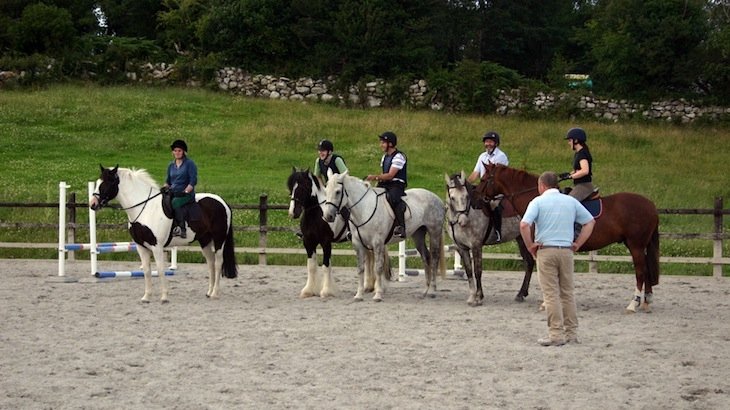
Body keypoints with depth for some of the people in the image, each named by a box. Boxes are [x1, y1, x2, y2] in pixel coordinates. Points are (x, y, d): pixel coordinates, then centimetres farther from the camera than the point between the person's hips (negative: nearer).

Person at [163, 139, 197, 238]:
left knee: (175, 202, -36)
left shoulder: (190, 163, -1)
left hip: (187, 194, -7)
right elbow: (168, 181, 24)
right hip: (173, 192, 7)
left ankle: (182, 229, -35)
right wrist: (165, 187, 2)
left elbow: (193, 181, -7)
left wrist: (185, 191, -19)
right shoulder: (171, 165, 17)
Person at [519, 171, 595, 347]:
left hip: (546, 251, -4)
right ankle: (571, 332, 14)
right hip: (566, 251, 4)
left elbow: (524, 225, -17)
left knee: (551, 294, -1)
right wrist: (578, 244, 12)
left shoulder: (538, 201, -4)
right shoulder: (571, 201, 10)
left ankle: (556, 334, -3)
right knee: (567, 293, 11)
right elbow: (590, 222, 13)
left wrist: (530, 246, -6)